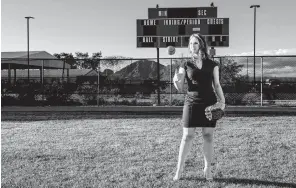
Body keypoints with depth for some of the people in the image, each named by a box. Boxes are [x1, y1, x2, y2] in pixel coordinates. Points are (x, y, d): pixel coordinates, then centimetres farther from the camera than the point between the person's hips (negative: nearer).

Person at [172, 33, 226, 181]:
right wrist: (176, 81, -19)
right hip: (192, 103, 0)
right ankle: (179, 170, 9)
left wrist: (222, 101, -4)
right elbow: (180, 88, 3)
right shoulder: (186, 65, 4)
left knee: (208, 137, 4)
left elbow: (217, 85, 8)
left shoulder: (212, 65, 5)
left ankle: (207, 169, 17)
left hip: (209, 103, 1)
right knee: (187, 137, -1)